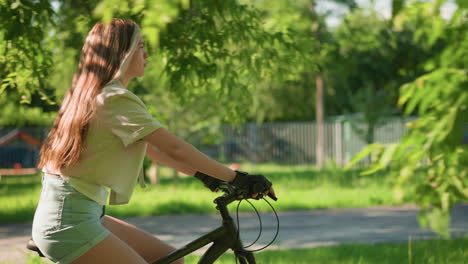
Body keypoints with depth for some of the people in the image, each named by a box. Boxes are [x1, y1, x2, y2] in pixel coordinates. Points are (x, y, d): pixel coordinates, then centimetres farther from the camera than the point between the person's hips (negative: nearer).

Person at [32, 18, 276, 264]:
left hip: (81, 215, 10)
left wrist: (205, 175, 15)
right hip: (69, 223, -10)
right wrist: (236, 178, -14)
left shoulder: (93, 95, 15)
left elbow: (152, 148, 19)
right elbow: (174, 148, -19)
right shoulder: (115, 99, -15)